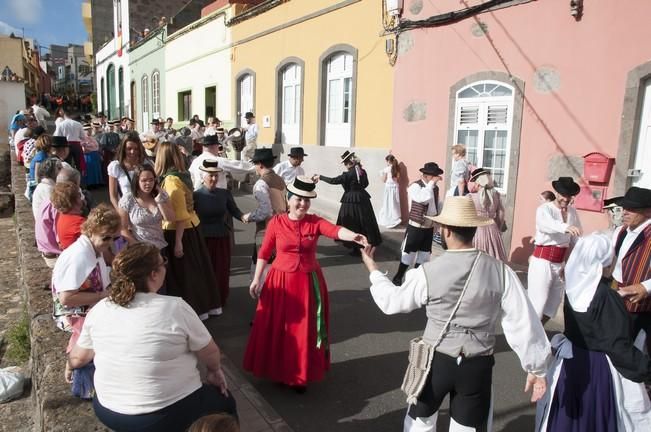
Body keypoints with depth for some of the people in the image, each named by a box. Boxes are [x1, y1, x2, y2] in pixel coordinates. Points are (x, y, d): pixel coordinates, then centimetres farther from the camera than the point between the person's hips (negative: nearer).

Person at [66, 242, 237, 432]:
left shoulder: (98, 310, -7)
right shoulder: (175, 307, -19)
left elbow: (78, 358, 8)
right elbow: (210, 353, -8)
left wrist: (69, 366, 31)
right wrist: (214, 371, 13)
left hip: (109, 413, 5)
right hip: (169, 415, -5)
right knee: (224, 400, 21)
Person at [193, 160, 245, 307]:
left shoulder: (225, 193, 0)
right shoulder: (196, 195, -7)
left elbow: (234, 211, 5)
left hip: (222, 238, 3)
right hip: (203, 239, -2)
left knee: (222, 271, 11)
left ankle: (221, 301, 27)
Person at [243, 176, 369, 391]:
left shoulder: (315, 222, -5)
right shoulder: (276, 222, -5)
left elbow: (336, 230, -24)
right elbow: (264, 252, 1)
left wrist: (354, 236, -44)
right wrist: (256, 279, 0)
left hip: (309, 283, 1)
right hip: (281, 282, -1)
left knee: (305, 330, 9)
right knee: (278, 329, 7)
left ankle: (301, 375, 28)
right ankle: (279, 371, 29)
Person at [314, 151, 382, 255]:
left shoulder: (348, 175, -18)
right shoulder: (363, 171, 0)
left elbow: (333, 180, -17)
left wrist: (320, 177, -7)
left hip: (350, 201, -6)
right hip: (363, 200, 6)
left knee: (352, 225, 7)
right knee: (365, 223, 14)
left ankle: (355, 248, 13)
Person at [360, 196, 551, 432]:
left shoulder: (428, 272, -15)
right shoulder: (500, 271, -12)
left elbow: (392, 301, 0)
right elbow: (523, 322, -8)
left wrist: (373, 270, 17)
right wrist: (536, 367, 4)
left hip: (436, 361, -1)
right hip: (477, 365, 1)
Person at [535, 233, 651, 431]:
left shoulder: (574, 288, -7)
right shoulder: (607, 297, -24)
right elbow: (618, 345, -21)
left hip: (570, 360, 6)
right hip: (599, 368, -5)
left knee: (567, 416, 20)